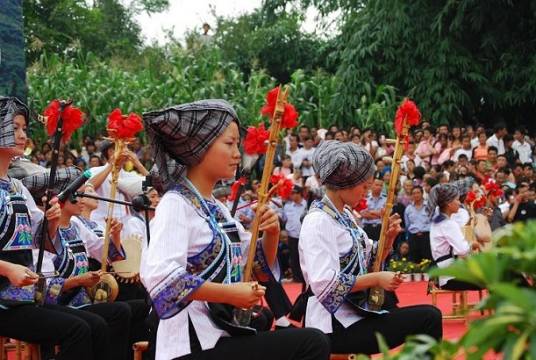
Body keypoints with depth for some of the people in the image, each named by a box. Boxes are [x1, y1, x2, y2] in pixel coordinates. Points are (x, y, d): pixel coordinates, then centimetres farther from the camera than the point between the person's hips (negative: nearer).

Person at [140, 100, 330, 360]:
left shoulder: (217, 208, 15)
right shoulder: (176, 204, -11)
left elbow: (258, 267, 21)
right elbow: (159, 276, -27)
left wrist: (271, 235, 1)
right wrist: (229, 294, -24)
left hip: (223, 335, 8)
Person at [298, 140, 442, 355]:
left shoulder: (345, 215, 12)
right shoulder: (318, 222, -16)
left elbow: (366, 261, 18)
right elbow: (325, 284, -26)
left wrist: (388, 238, 0)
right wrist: (376, 279, -18)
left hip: (354, 312, 9)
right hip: (335, 324, -9)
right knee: (428, 319, -15)